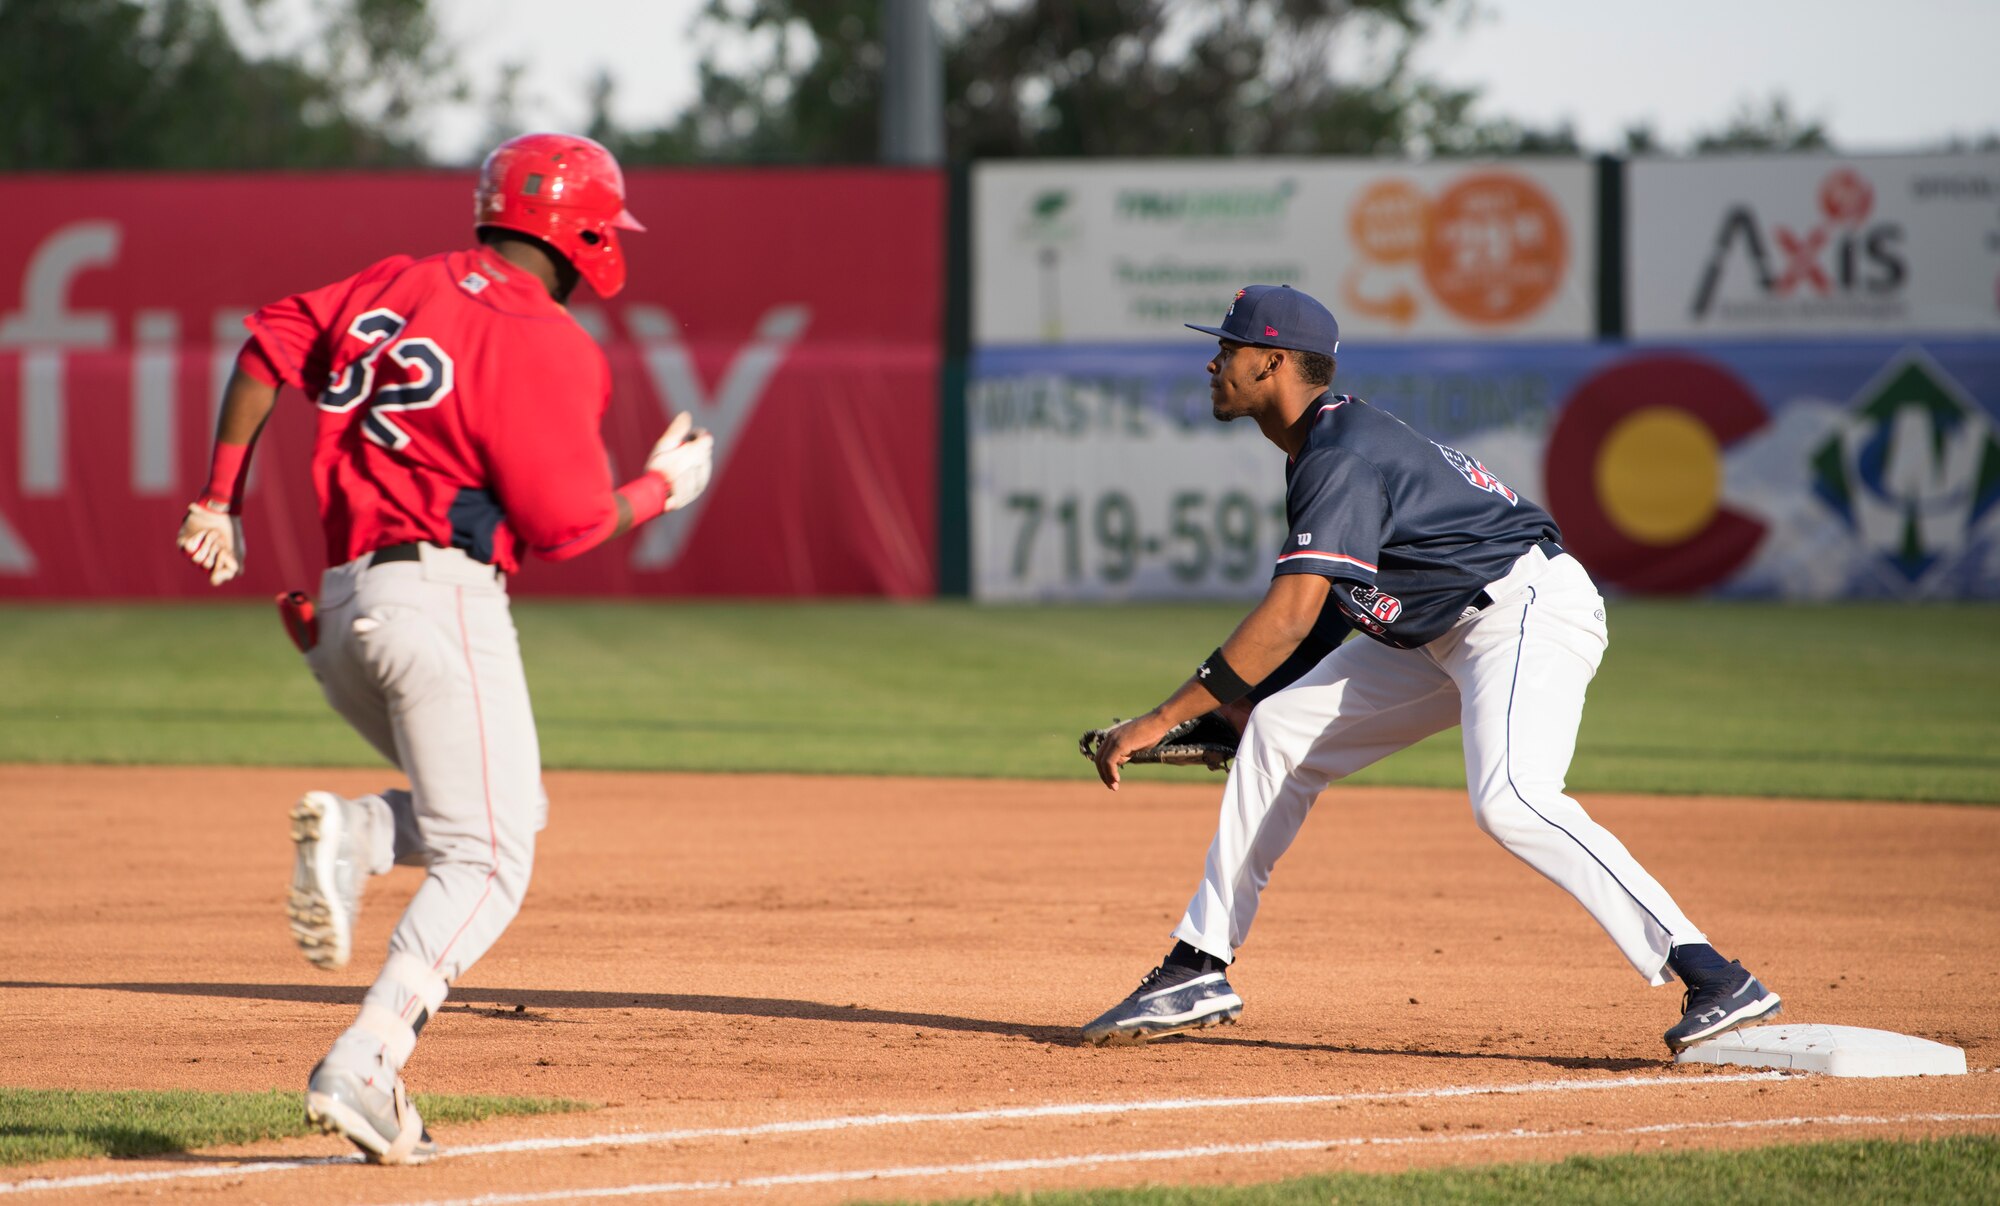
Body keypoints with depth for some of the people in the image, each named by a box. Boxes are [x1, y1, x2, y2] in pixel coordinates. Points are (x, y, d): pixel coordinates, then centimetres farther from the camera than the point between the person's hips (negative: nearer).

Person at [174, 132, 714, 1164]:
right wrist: (664, 487, 8)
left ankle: (351, 834, -7)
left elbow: (268, 347, 13)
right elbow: (563, 525, -9)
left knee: (498, 812, 22)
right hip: (440, 593, -8)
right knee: (486, 855, -6)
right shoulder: (543, 343, -7)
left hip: (340, 611, 8)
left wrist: (219, 500, 14)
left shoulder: (396, 286, 14)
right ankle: (361, 1070, -21)